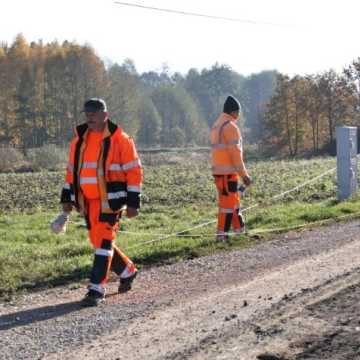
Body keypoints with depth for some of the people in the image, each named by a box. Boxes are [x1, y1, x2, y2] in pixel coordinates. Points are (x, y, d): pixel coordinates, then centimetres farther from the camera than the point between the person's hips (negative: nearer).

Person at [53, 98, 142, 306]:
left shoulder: (120, 140, -7)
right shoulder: (79, 140, 11)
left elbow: (134, 172, -7)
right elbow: (72, 170, 18)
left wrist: (133, 203, -11)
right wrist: (67, 199, 14)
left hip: (110, 201, -6)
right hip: (87, 201, 7)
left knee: (103, 242, -10)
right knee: (98, 242, 13)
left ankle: (97, 290, -4)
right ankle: (128, 271, 34)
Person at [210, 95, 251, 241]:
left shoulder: (216, 126, 15)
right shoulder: (230, 126, -14)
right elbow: (235, 154, -17)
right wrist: (244, 174, -13)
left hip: (217, 170, 9)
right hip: (228, 172, -9)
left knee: (233, 199, 17)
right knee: (228, 202, -2)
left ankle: (240, 228, 24)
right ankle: (222, 233, 0)